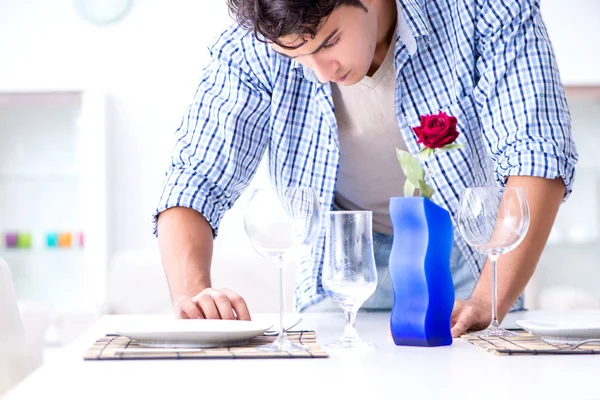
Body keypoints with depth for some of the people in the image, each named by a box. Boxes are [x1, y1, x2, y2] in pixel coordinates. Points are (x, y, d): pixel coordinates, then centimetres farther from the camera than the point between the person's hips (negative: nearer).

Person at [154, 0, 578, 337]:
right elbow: (196, 181, -16)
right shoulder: (250, 51, -19)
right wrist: (193, 292, -36)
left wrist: (487, 304, -38)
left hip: (470, 271, 0)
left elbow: (536, 157, -26)